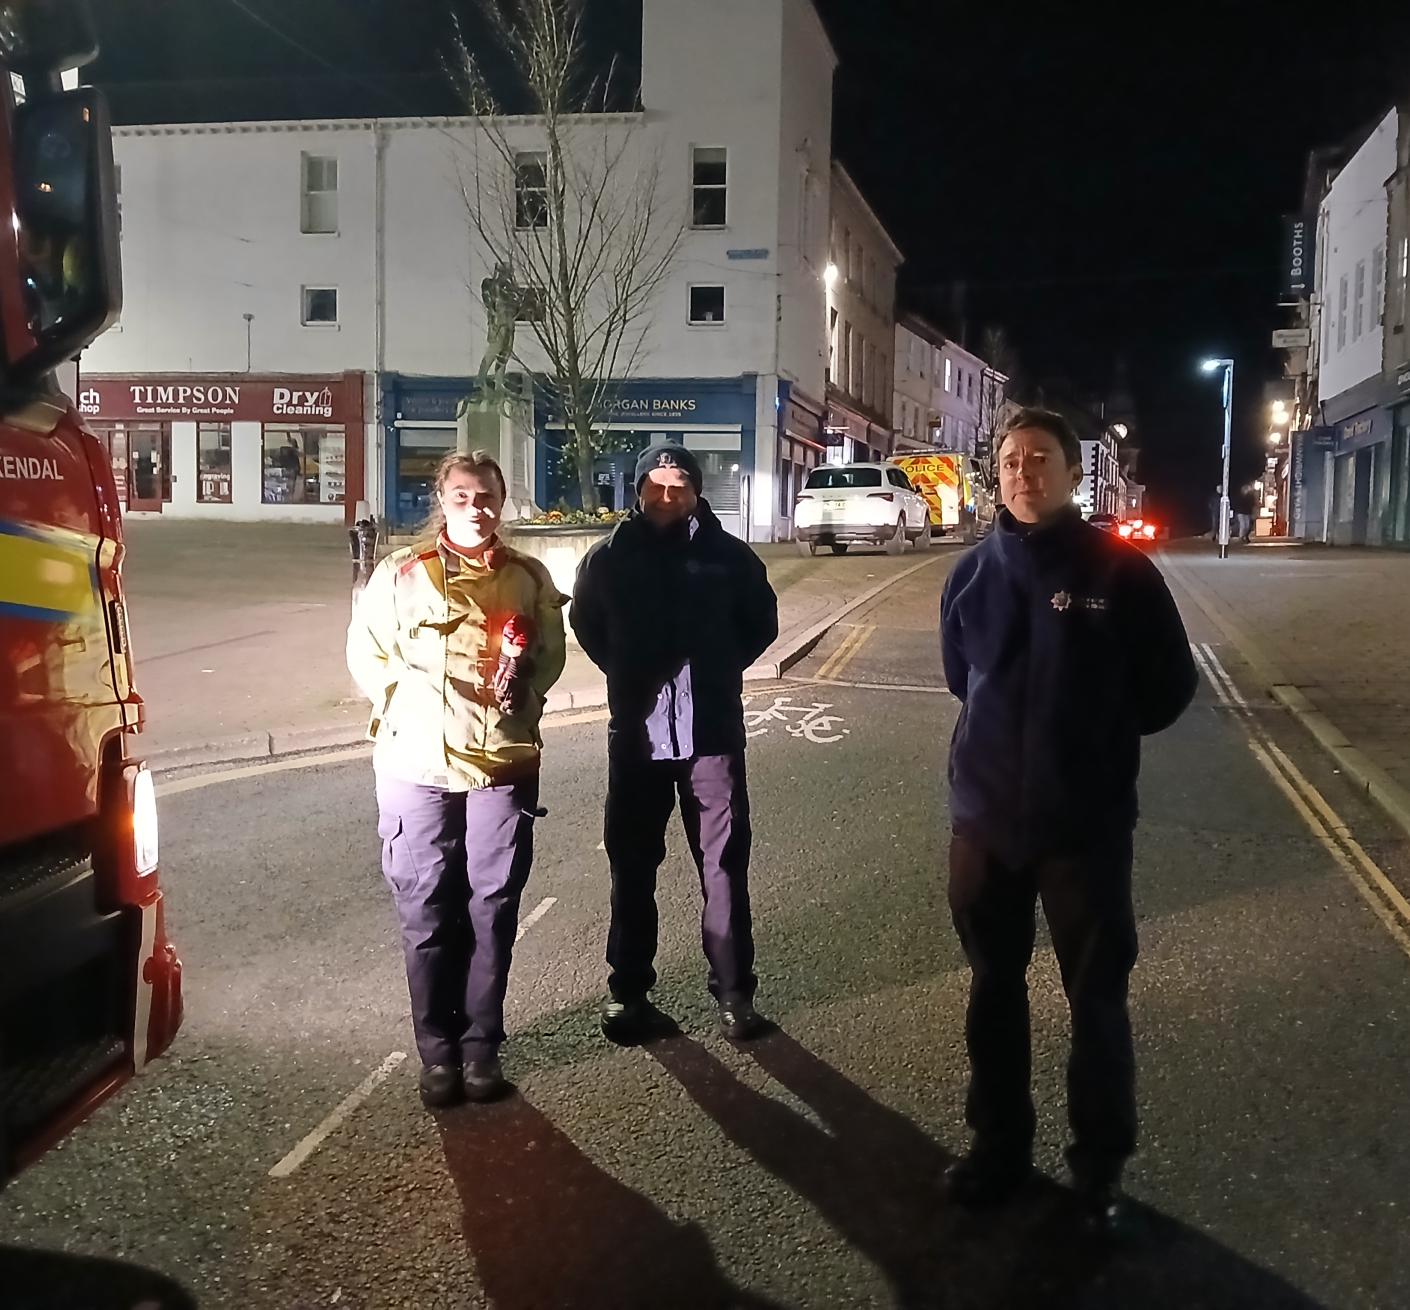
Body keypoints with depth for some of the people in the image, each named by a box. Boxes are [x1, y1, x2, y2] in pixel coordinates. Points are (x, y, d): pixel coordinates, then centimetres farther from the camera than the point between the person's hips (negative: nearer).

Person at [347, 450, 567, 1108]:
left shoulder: (528, 577, 9)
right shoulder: (401, 572, 6)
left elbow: (550, 653, 12)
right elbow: (366, 650, 8)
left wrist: (524, 687, -7)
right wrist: (405, 698, -7)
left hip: (502, 758, 1)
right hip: (416, 761, -1)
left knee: (492, 905, 5)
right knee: (426, 908, 3)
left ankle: (481, 1044, 18)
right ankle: (437, 1049, 16)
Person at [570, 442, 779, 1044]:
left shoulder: (728, 555, 0)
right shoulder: (609, 558, 2)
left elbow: (761, 622, 13)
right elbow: (586, 623, 18)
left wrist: (718, 672, 7)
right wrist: (628, 678, 11)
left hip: (712, 731, -1)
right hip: (637, 734, 1)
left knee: (724, 864, 1)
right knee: (632, 865, 9)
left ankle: (734, 991, 12)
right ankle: (627, 988, 21)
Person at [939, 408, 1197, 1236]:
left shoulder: (1120, 570, -8)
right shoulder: (973, 574, 2)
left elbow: (1170, 686, 0)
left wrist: (1102, 735, 6)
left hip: (1088, 824, -3)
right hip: (985, 818, 3)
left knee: (1098, 1000, 9)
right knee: (995, 989, 16)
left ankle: (1102, 1165, 27)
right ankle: (1000, 1143, 34)